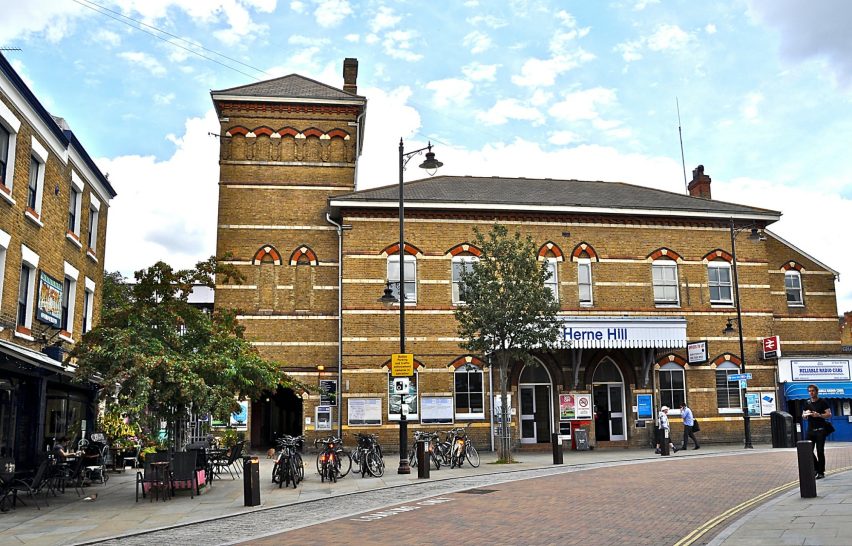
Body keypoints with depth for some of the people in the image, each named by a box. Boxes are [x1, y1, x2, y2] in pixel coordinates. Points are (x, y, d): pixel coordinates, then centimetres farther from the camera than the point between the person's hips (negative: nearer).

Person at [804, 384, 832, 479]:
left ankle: (821, 472, 5)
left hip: (820, 430, -4)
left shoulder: (823, 402, -1)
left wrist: (819, 415, -20)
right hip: (810, 430, 4)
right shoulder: (807, 403, 13)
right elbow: (803, 416, 19)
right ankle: (816, 468, 20)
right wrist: (805, 415, -4)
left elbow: (829, 414, -5)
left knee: (820, 451, -3)